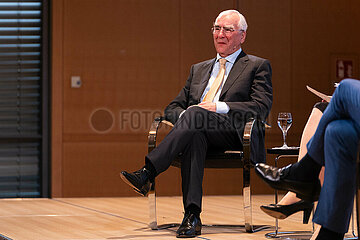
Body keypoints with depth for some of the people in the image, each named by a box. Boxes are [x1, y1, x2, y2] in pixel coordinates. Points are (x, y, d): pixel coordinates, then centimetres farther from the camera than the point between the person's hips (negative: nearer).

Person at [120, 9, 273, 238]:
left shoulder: (257, 66, 15)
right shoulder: (199, 69, 31)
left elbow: (262, 107, -1)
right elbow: (172, 108, 25)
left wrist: (219, 107, -13)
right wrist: (184, 116, -2)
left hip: (234, 133, -3)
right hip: (200, 133, 3)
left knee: (195, 114, -33)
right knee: (194, 134, -36)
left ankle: (147, 173, -42)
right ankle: (192, 215, -44)